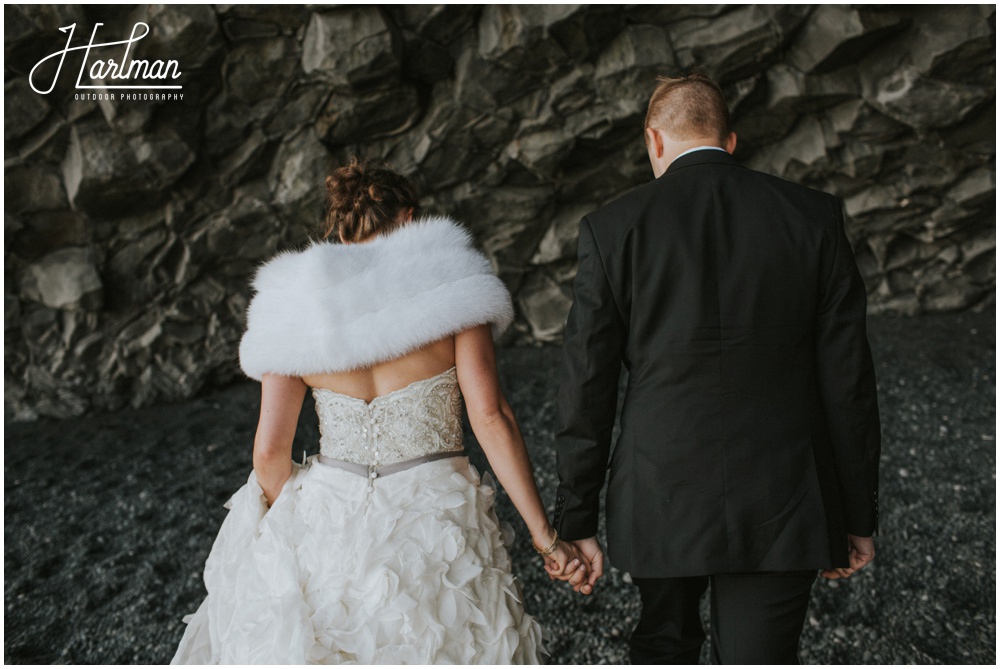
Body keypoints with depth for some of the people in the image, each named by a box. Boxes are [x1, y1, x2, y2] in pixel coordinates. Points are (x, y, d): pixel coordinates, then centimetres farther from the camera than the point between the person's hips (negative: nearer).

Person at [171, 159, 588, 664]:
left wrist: (289, 527, 17)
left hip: (328, 515, 2)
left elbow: (270, 448, -1)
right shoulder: (448, 287, -5)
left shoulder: (298, 310, 0)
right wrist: (542, 532, -8)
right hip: (435, 521, -1)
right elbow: (490, 417, -13)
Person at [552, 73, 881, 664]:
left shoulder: (612, 228, -6)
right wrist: (858, 517, 8)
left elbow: (588, 387, -6)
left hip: (659, 499, 0)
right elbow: (848, 379, -2)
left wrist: (576, 522, 3)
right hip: (779, 505, 0)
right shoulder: (815, 217, -3)